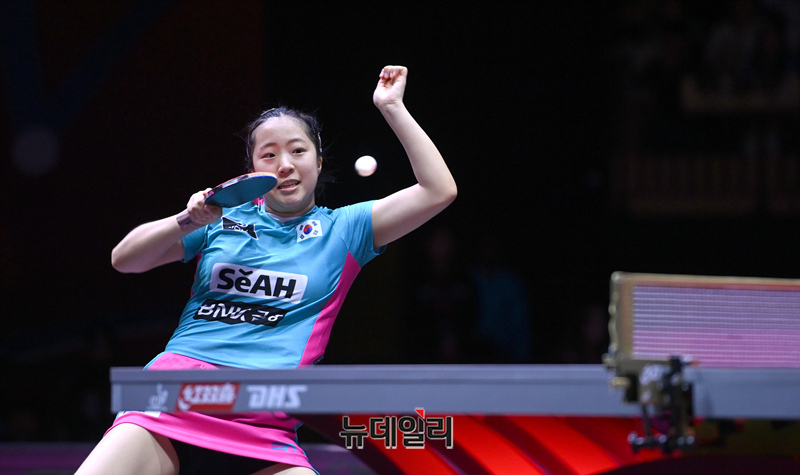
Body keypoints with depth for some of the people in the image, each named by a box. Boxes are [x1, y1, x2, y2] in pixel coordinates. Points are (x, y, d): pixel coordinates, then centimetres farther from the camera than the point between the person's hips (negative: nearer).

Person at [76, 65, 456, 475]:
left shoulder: (342, 229, 17)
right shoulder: (225, 220, 18)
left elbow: (438, 190, 9)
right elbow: (123, 260, 16)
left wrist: (392, 107, 8)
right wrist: (188, 221, 0)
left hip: (264, 422, 0)